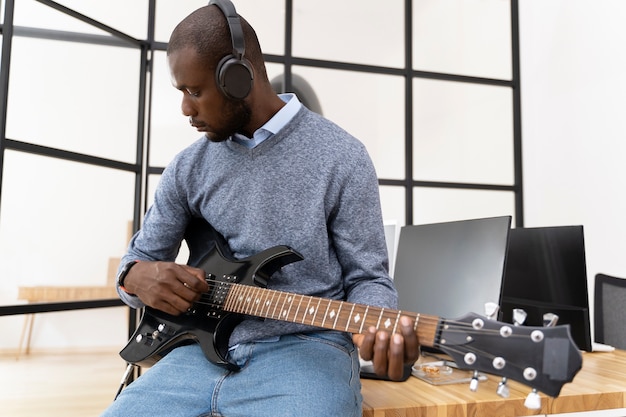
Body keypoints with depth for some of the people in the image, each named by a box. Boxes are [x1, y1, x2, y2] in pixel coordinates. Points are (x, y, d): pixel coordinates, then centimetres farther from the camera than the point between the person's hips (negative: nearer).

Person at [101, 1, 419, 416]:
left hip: (305, 347, -4)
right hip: (206, 348, 5)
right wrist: (139, 276, -9)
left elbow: (366, 276, -2)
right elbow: (139, 258, 15)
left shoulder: (340, 158, -6)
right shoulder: (188, 167, 7)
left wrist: (376, 328, -24)